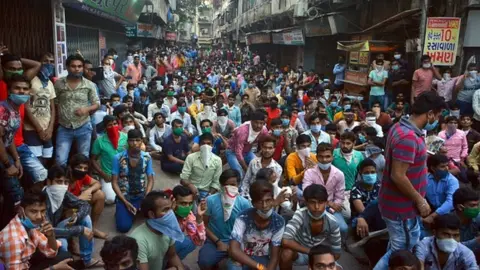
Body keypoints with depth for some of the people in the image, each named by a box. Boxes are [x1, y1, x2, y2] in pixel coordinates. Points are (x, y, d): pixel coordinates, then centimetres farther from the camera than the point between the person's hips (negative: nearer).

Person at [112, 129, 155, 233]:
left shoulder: (147, 157, -3)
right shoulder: (118, 158, -10)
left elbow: (150, 180, 1)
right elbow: (114, 182, -7)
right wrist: (126, 202, -15)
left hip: (141, 195, 2)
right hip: (124, 196, -2)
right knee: (124, 227, -19)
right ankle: (122, 210, 14)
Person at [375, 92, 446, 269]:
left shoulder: (400, 127, 4)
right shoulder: (409, 138, -27)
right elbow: (398, 176, -28)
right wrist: (420, 200, -18)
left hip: (396, 202, 10)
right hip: (401, 206, -10)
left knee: (398, 249, 23)